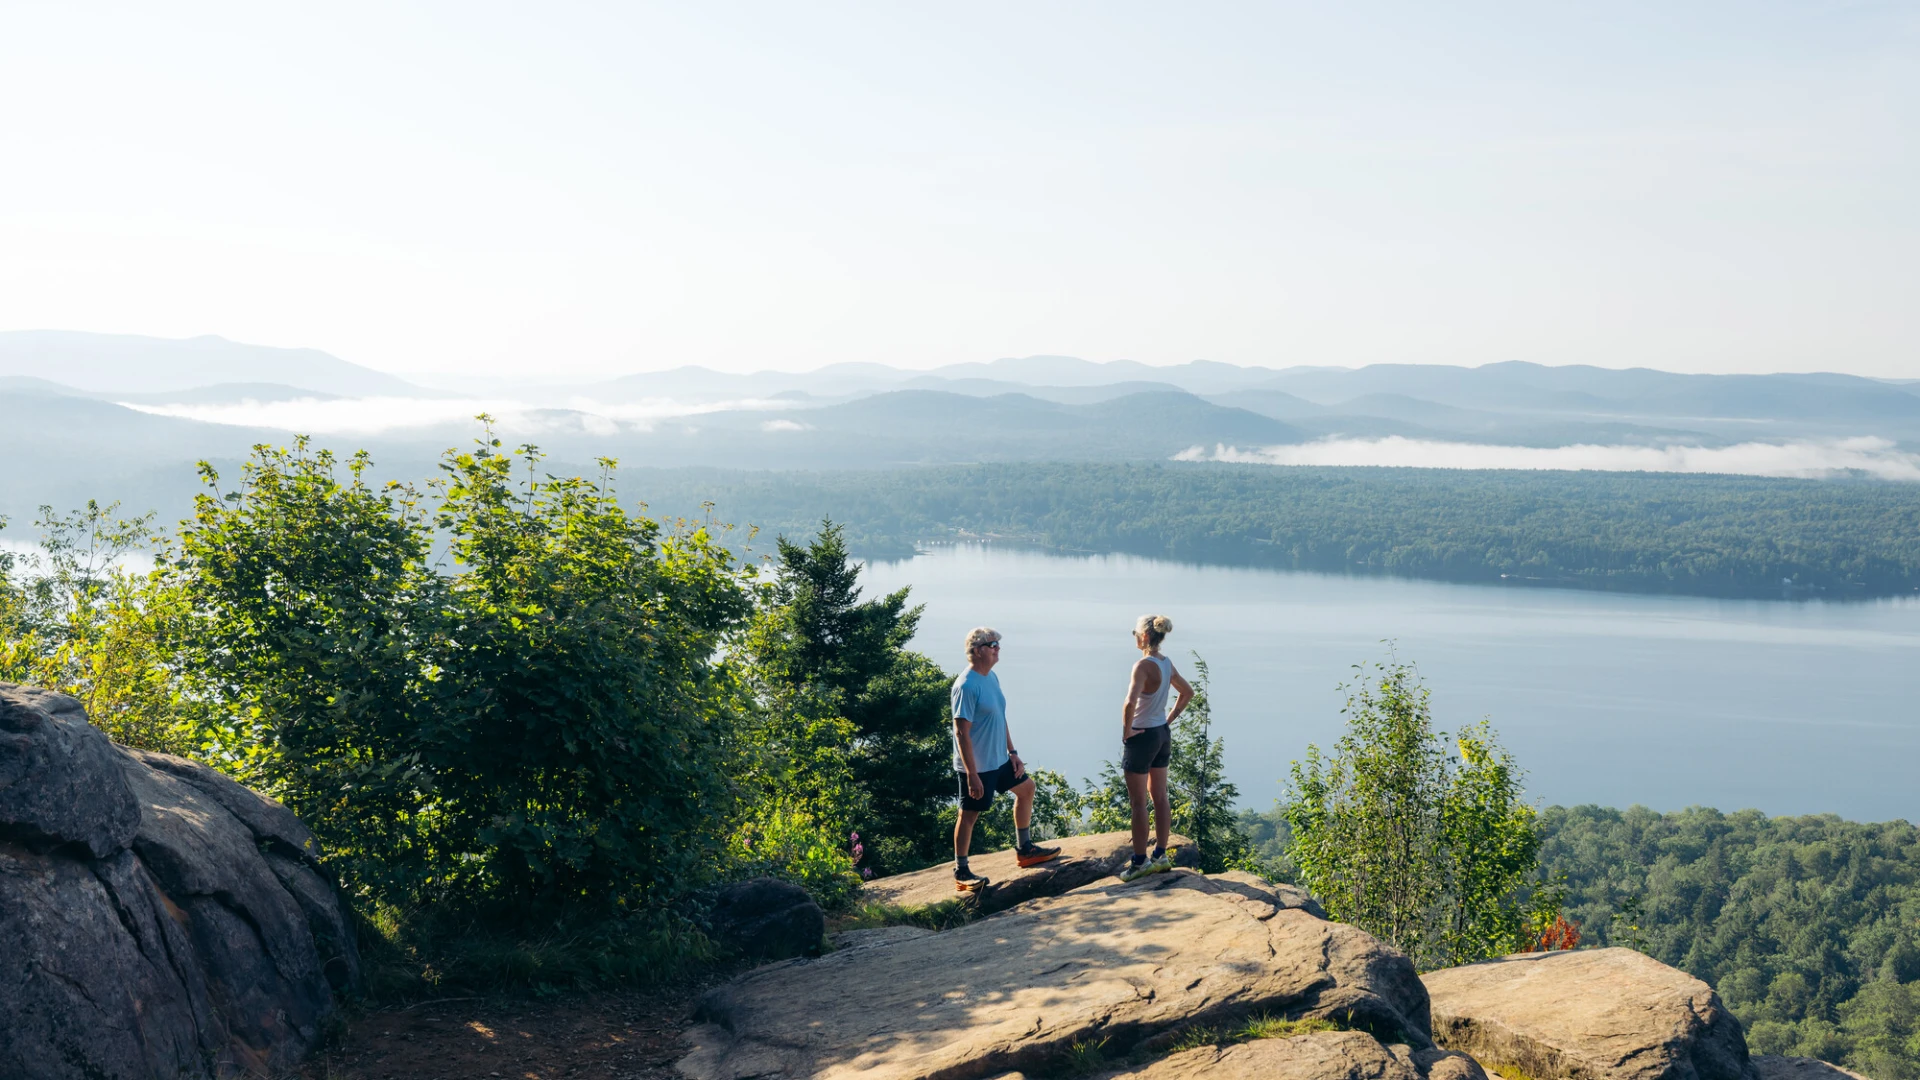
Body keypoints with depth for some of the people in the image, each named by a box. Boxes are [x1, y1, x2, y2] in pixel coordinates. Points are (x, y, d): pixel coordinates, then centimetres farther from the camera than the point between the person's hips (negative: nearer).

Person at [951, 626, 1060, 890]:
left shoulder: (992, 677, 6)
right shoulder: (967, 686, -23)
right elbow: (961, 732, -25)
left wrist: (1013, 753, 15)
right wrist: (972, 774, -26)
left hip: (1000, 759, 10)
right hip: (977, 766, -10)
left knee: (1026, 788, 22)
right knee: (969, 815, 0)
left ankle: (1025, 849, 35)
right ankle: (961, 872, 13)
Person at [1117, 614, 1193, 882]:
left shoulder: (1143, 665, -21)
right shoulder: (1167, 664, 4)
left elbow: (1130, 703, -33)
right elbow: (1187, 693, 19)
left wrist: (1126, 731, -19)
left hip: (1141, 737, -8)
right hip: (1163, 735, 8)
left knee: (1138, 803, 1)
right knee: (1160, 798, 14)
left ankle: (1139, 862, 6)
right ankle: (1160, 855, 22)